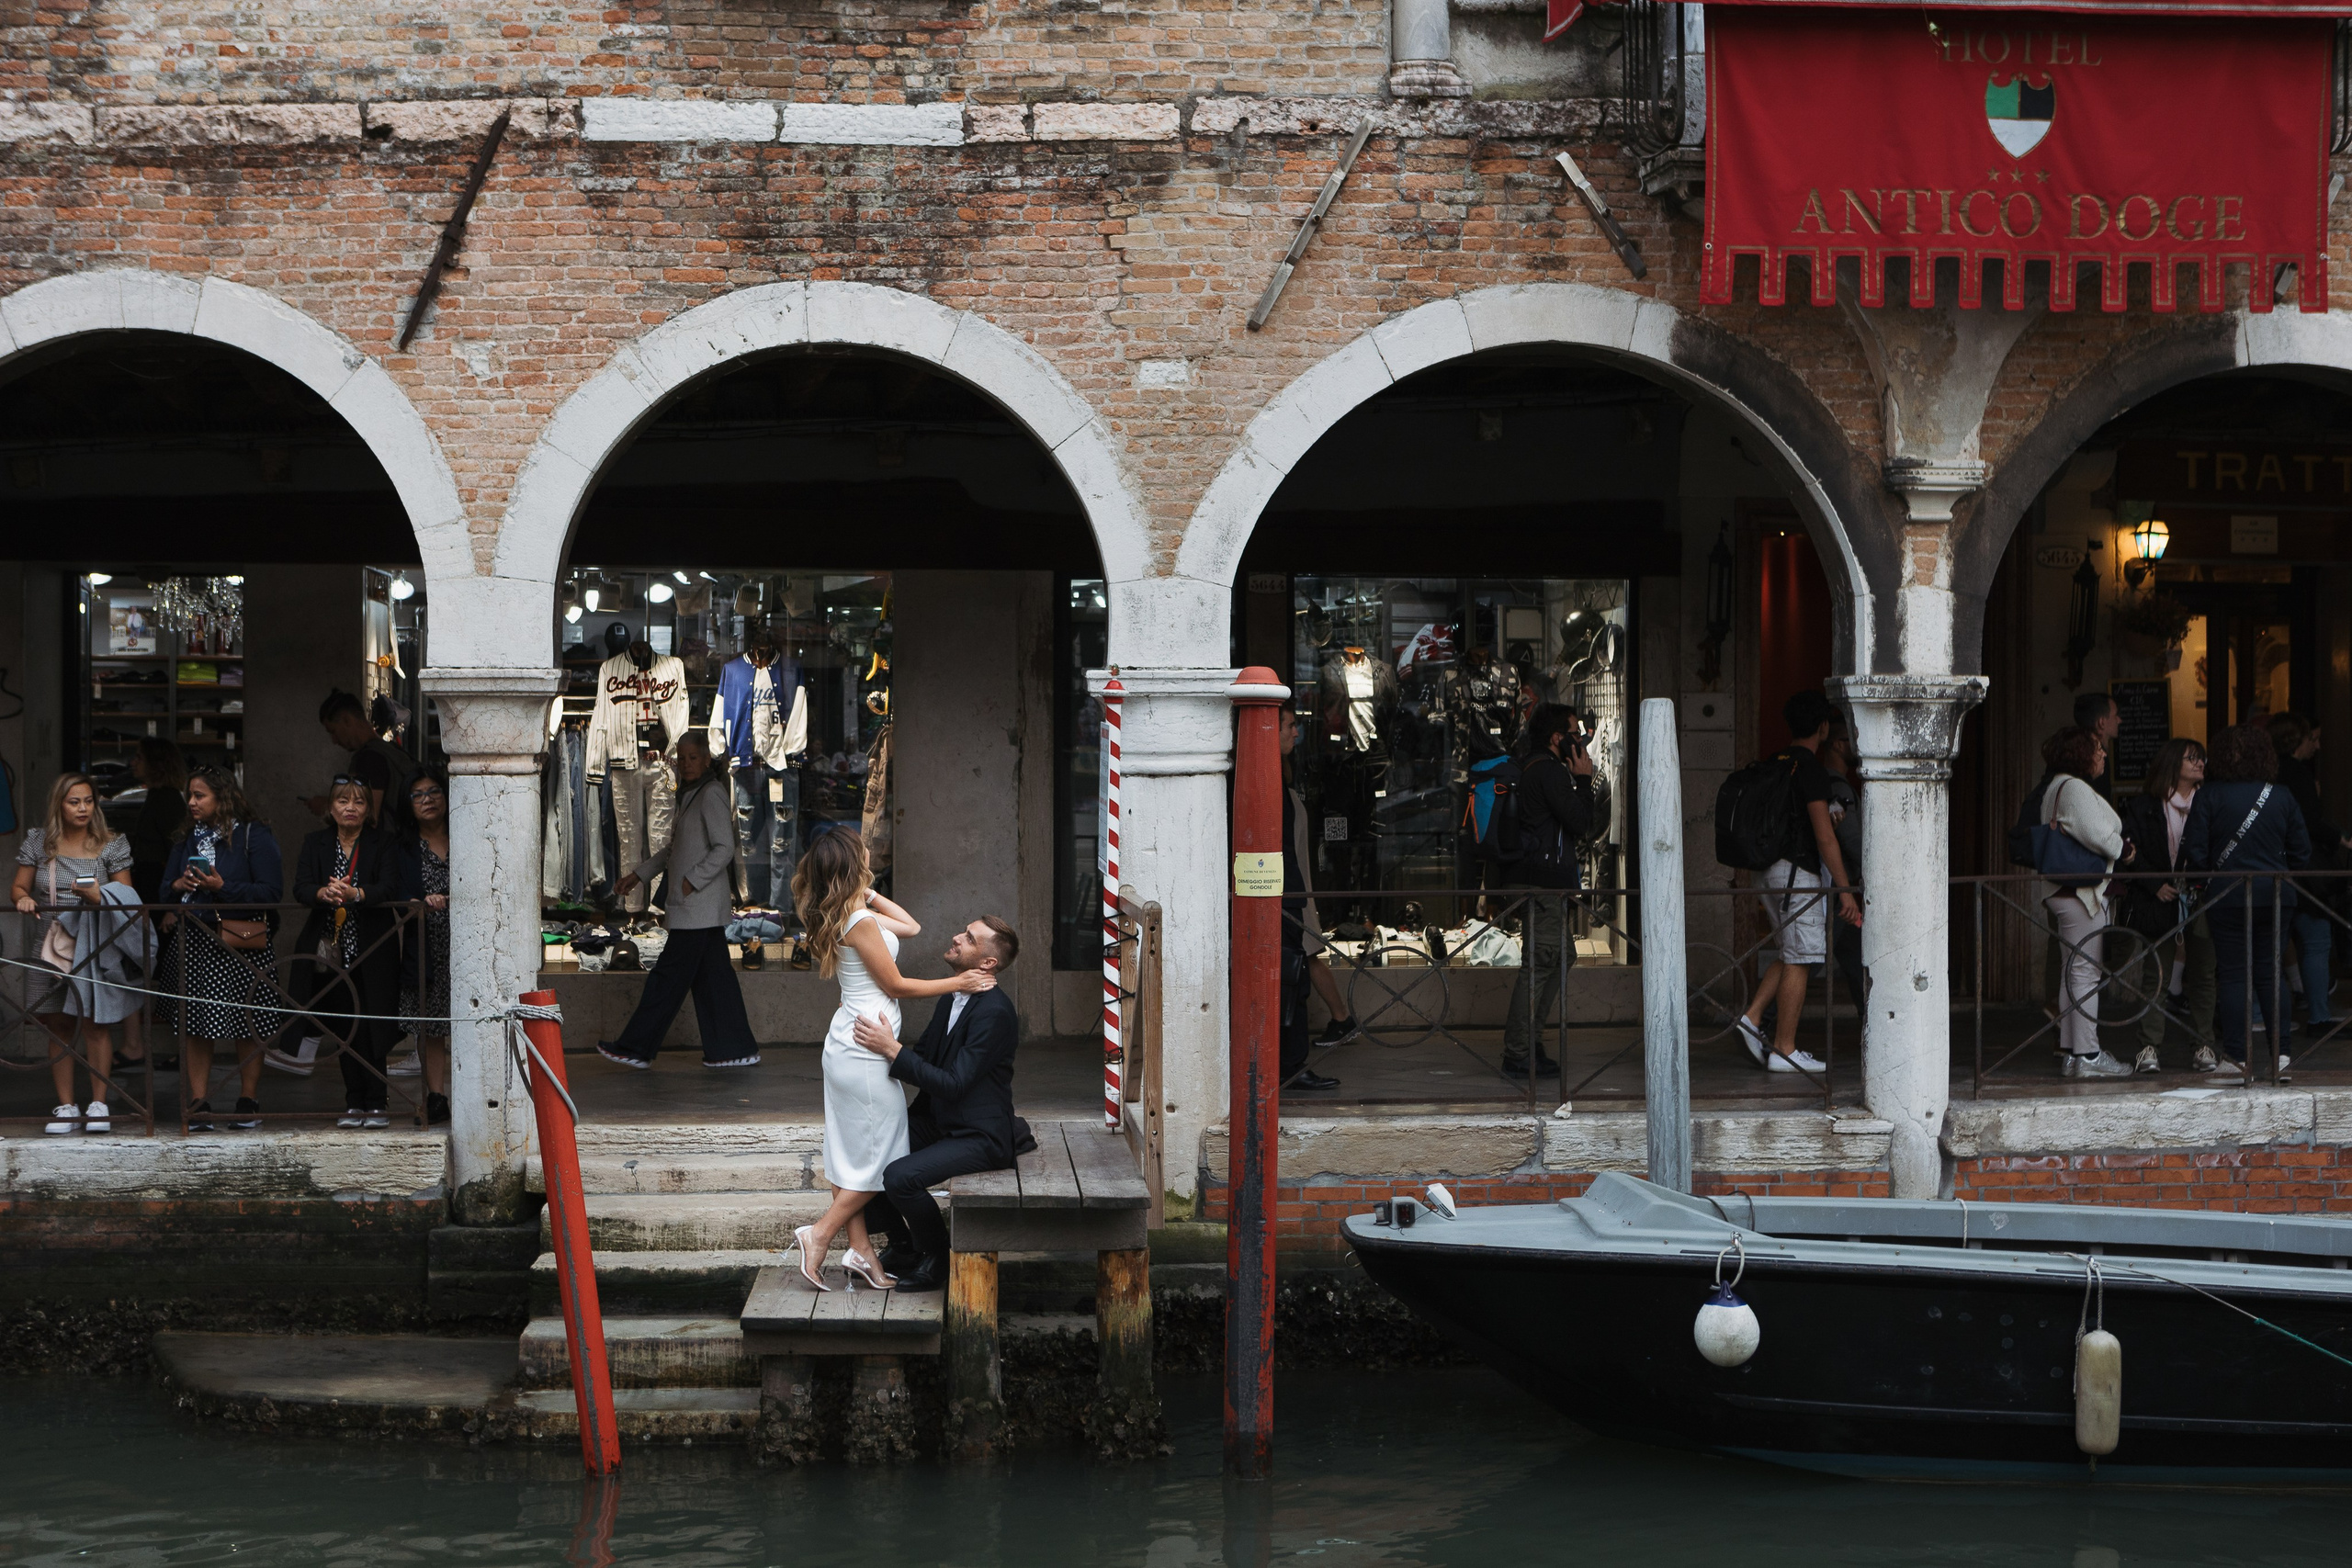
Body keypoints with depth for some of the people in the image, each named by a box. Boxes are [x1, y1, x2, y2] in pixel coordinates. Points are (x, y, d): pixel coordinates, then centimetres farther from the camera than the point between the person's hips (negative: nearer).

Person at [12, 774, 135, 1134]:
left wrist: (98, 898, -17)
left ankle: (99, 1104, -1)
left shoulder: (112, 845, 3)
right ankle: (66, 1107, 9)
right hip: (51, 948, 3)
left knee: (95, 1022, -7)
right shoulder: (39, 843, 8)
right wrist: (23, 899, -11)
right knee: (59, 1027, 4)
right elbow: (19, 887, 13)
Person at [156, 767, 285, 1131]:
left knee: (246, 1029, 1)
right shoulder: (188, 839, 15)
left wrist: (223, 888, -17)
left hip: (240, 945, -5)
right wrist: (178, 886, -4)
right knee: (195, 1026, 0)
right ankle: (199, 1105, 1)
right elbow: (166, 887, 19)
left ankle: (248, 1102, 9)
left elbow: (271, 892, -10)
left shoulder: (253, 836, -2)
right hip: (192, 944, 5)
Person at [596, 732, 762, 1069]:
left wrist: (691, 881, -20)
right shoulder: (692, 795, 18)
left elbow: (724, 848, -19)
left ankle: (637, 1048, -2)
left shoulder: (712, 795, -12)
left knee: (669, 976, -5)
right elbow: (675, 848, 28)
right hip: (694, 906, 10)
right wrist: (639, 875, 25)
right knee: (712, 976, 8)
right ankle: (736, 1048, 9)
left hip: (700, 905, -10)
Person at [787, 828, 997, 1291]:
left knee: (851, 1153, 10)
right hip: (867, 1049, -10)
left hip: (847, 1044, 10)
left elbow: (911, 927, 19)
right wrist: (957, 983, -8)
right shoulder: (861, 922, -20)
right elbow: (895, 985, -13)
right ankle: (821, 1234, -2)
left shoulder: (854, 914, 8)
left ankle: (861, 1250, 14)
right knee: (879, 1156, 0)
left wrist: (868, 894, 15)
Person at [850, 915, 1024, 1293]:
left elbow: (953, 1084, -26)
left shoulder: (994, 1013, -22)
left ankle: (936, 1259, -3)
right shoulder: (952, 999, 8)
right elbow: (923, 1056, 19)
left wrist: (892, 1049, -29)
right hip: (938, 1121, 10)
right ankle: (903, 1245, 15)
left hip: (979, 1136, -10)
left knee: (901, 1177, -28)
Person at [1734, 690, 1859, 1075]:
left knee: (1792, 954, 19)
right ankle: (1784, 1050, -1)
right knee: (1799, 960, -3)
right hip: (1799, 872, -9)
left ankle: (1752, 1016, 8)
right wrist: (1845, 890, -16)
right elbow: (1823, 836, -18)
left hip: (1770, 869, 9)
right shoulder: (1810, 768, -14)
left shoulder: (1774, 763, 12)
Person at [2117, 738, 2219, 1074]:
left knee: (2202, 976, 4)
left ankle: (2204, 1047, 9)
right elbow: (2130, 852, -1)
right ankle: (2149, 1048, 2)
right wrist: (2155, 885, -11)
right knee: (2155, 977, 0)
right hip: (2159, 904, -2)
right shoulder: (2142, 807, 3)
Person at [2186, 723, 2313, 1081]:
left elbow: (2194, 850, -10)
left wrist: (2209, 874, 10)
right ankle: (2281, 1052, 5)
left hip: (2227, 897, -3)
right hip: (2273, 896, 3)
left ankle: (2237, 1058, 1)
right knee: (2269, 973, 11)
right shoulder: (2281, 797, 1)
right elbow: (2301, 852, 5)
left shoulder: (2209, 796, -8)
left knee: (2233, 975, 2)